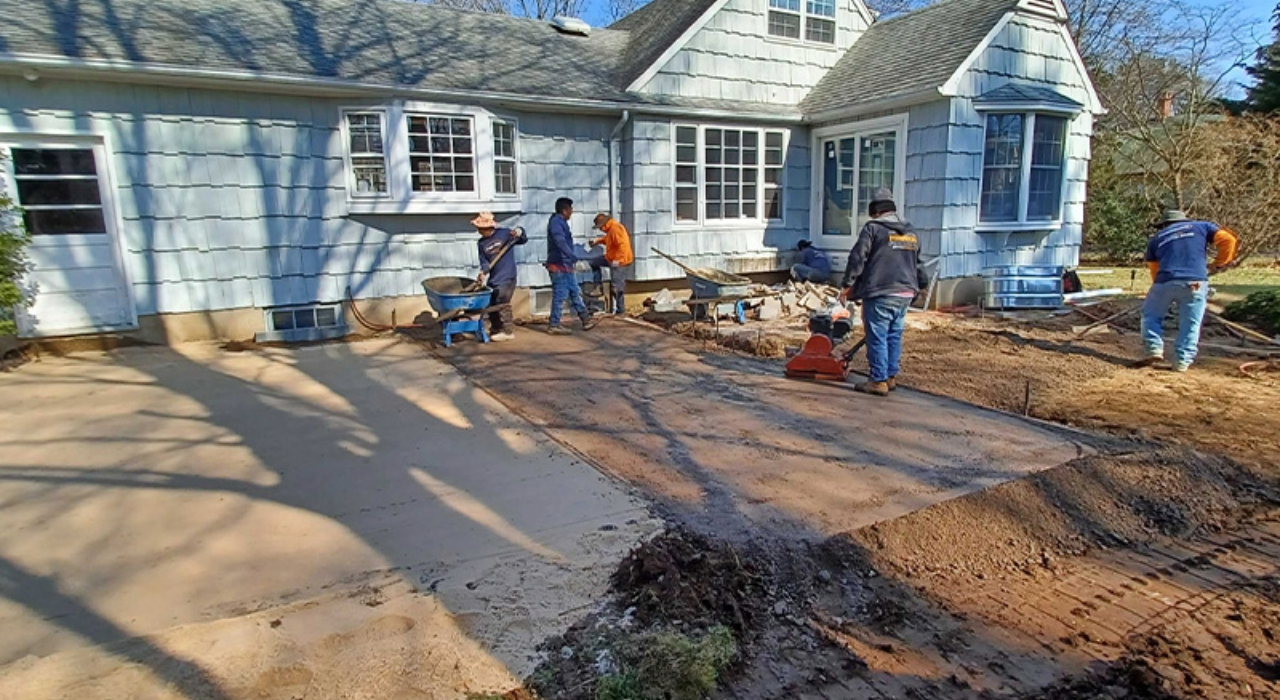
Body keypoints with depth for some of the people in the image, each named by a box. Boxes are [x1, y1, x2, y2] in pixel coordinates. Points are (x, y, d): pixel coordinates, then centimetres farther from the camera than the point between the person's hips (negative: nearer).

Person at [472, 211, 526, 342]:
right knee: (490, 305, 12)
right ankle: (495, 329, 27)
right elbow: (483, 261, 4)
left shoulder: (504, 233, -6)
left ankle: (507, 331, 2)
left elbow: (523, 240, 1)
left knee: (502, 304, -9)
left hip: (506, 278, -6)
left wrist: (519, 233, -21)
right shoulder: (481, 243, 7)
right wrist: (483, 271, -16)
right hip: (492, 279, 6)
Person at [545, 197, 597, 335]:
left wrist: (573, 259, 28)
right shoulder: (556, 222, -16)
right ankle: (554, 326, 1)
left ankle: (586, 319, 19)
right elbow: (561, 244, -28)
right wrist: (576, 259, -34)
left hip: (566, 265, 11)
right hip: (559, 266, -11)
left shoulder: (561, 222, 16)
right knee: (560, 295, -6)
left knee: (575, 292, 13)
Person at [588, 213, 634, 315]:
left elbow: (623, 245, -33)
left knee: (617, 286, -4)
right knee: (595, 263, 17)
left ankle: (620, 309, 7)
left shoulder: (615, 228, -24)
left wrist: (618, 260, -35)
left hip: (620, 262, -11)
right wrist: (597, 241, 16)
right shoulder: (611, 229, 9)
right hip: (611, 258, 11)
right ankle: (598, 287, 18)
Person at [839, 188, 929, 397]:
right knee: (894, 336, 15)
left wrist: (848, 285, -4)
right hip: (905, 293, 7)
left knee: (877, 338, -2)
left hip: (880, 294, -7)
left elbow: (857, 258, -10)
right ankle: (891, 377, 21)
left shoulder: (873, 228, -5)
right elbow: (917, 263, 26)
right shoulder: (910, 232, 17)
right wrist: (920, 283, 40)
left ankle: (879, 381, 0)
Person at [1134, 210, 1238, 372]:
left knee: (1150, 315, 20)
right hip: (1196, 283, 0)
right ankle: (1182, 363, 5)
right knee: (1190, 325, 7)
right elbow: (1228, 239, 5)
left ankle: (1155, 350, 7)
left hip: (1165, 282, 0)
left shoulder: (1156, 238, 21)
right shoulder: (1201, 227, 19)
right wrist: (1218, 264, 15)